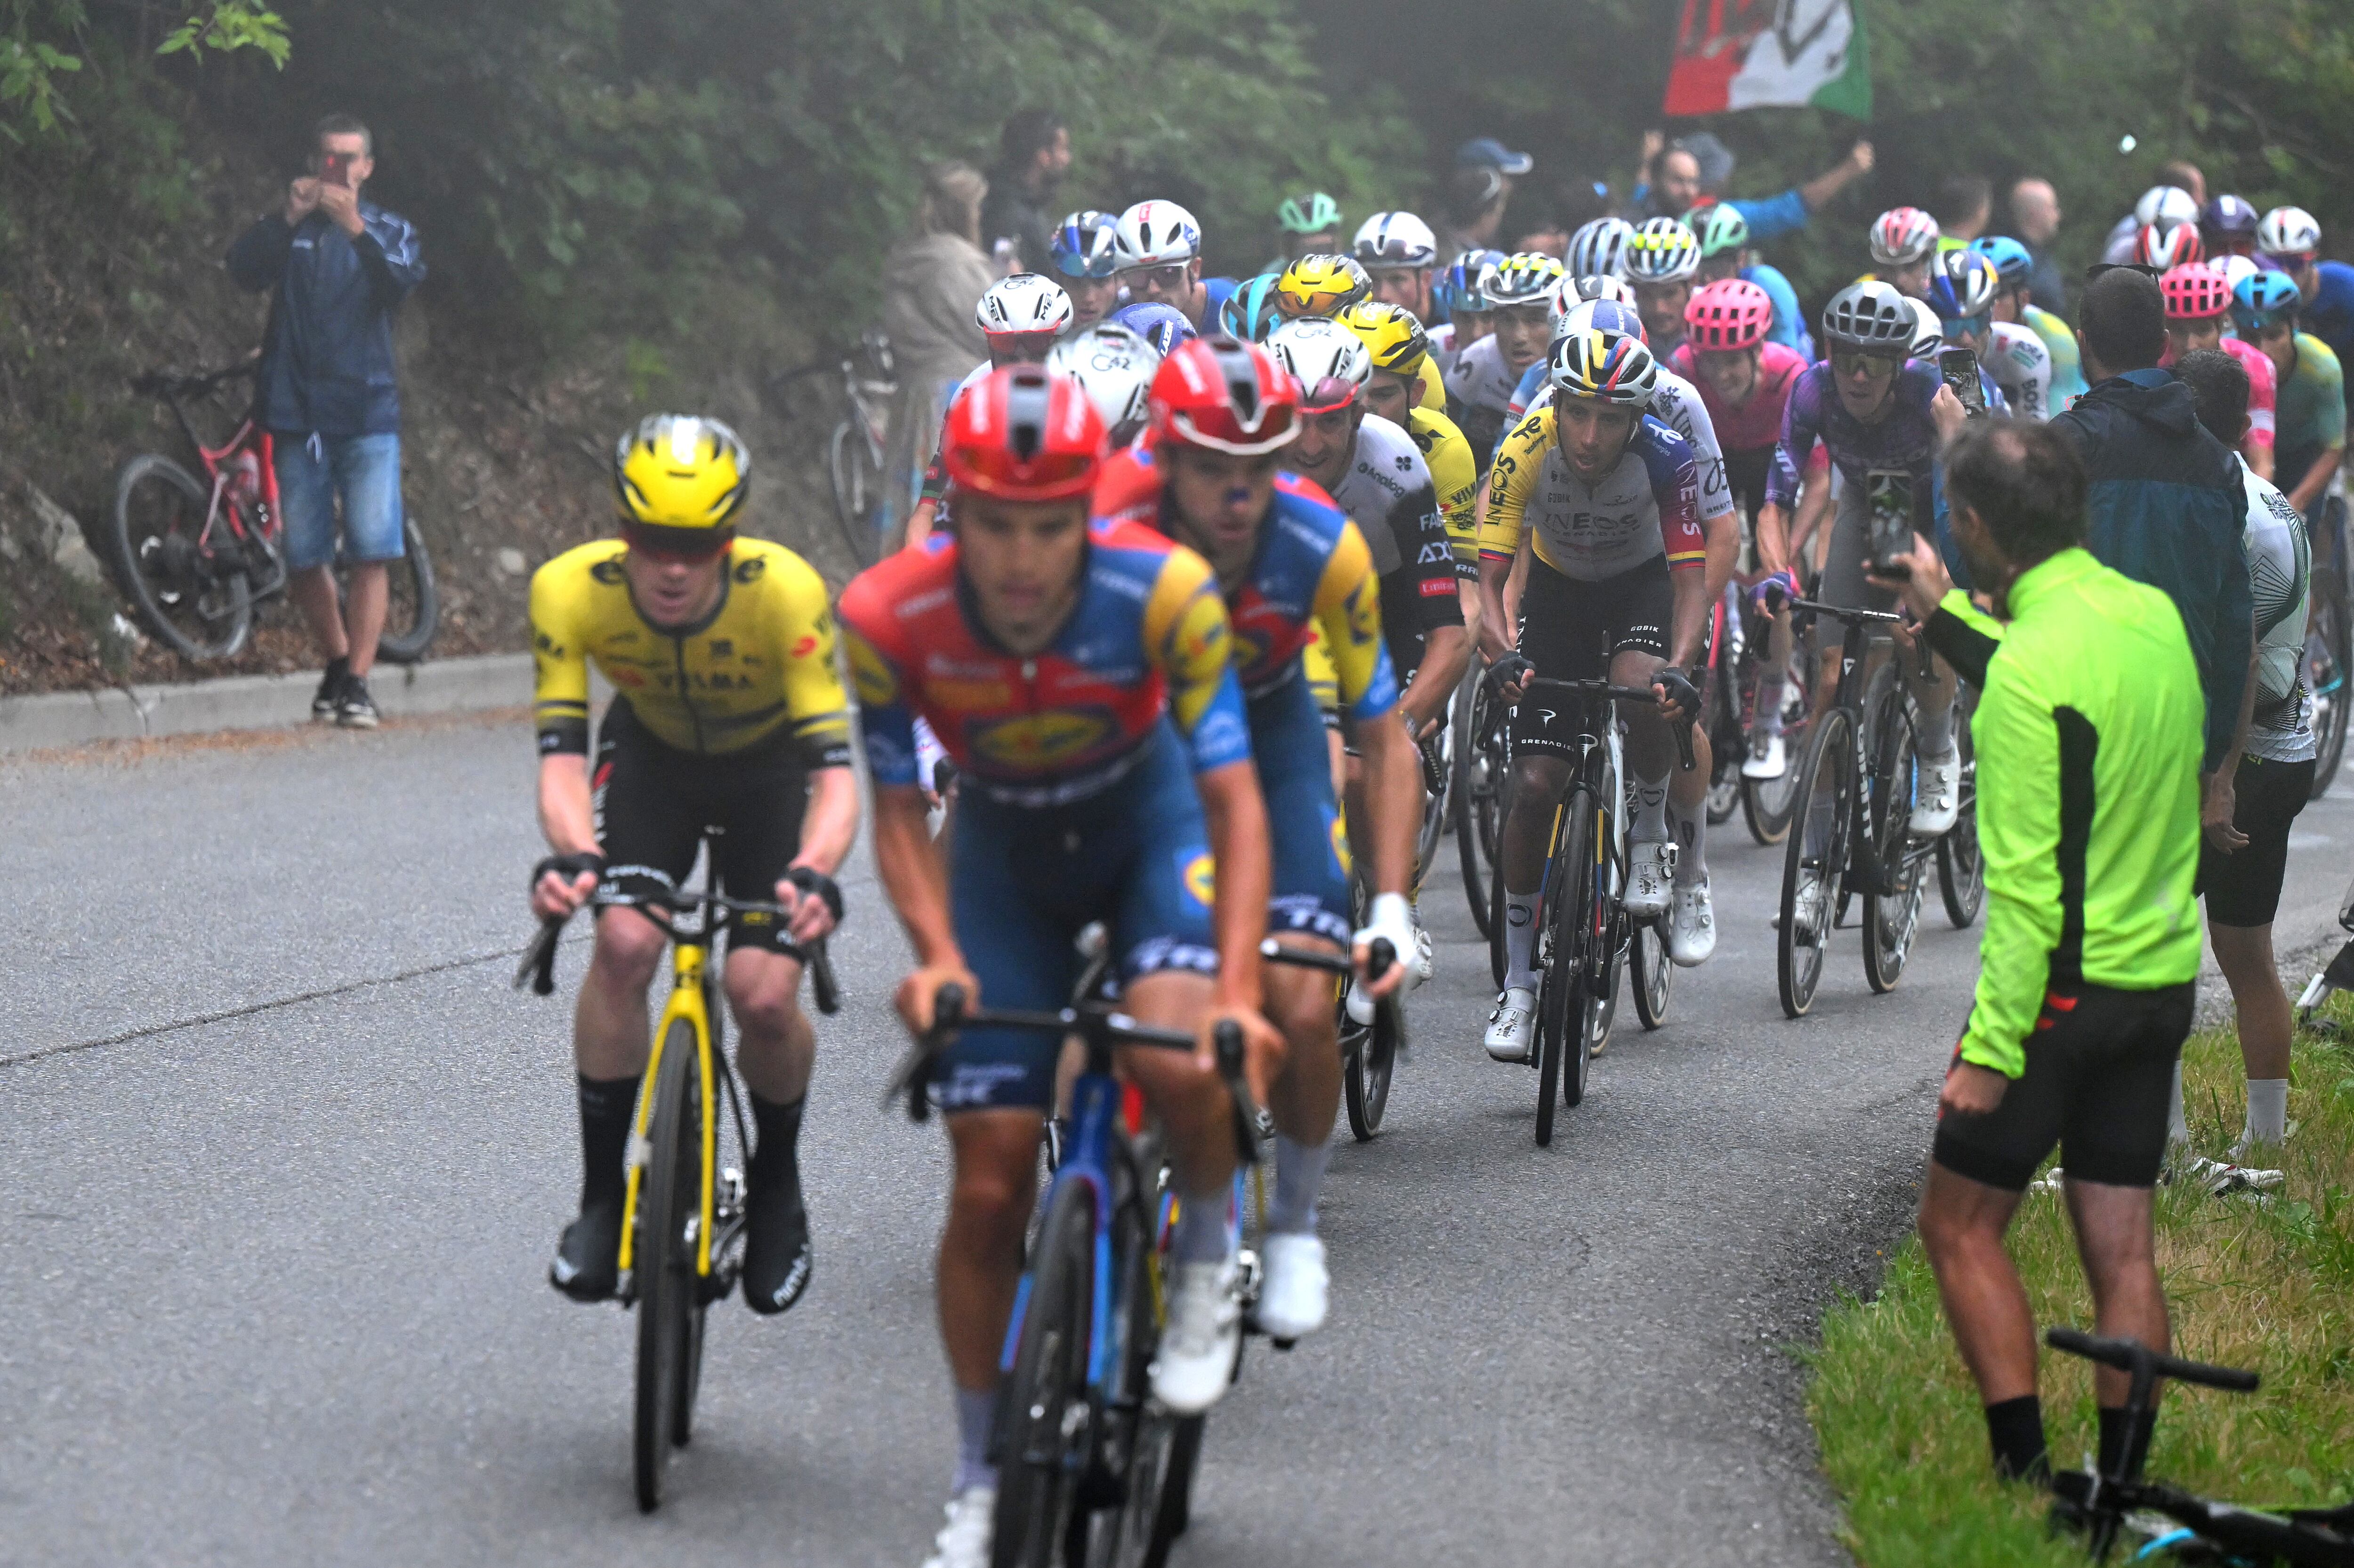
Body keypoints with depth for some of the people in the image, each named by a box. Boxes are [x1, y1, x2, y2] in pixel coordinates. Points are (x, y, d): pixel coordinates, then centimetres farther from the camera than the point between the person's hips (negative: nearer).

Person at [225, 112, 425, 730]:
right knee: (304, 558, 4)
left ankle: (357, 682, -10)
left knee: (373, 552, -11)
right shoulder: (291, 228, 11)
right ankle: (336, 661, 25)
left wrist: (356, 229, -25)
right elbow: (244, 271, -8)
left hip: (368, 409, -1)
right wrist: (287, 220, -22)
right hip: (297, 412, 1)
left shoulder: (390, 230, 11)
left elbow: (402, 281, -11)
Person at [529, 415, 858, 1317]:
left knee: (764, 996, -17)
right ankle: (601, 1197, -8)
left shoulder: (785, 593, -35)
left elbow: (835, 767, -37)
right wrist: (571, 855, -52)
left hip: (768, 767, -1)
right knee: (623, 944, -25)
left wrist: (814, 872, -56)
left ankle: (776, 1185, 13)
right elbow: (561, 750, -31)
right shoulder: (571, 591, -30)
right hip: (653, 758, 1)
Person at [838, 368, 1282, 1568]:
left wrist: (1236, 991, -37)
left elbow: (1234, 799, -27)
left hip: (1150, 821, -2)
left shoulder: (1162, 593, -31)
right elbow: (899, 812, -14)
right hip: (1006, 848, 2)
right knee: (989, 1189, -1)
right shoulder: (890, 615, -28)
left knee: (1176, 1056, -33)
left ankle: (1207, 1257, 1)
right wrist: (937, 957, -30)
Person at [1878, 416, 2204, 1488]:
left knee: (1959, 1227, 6)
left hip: (2064, 987, -8)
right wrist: (1944, 616, 33)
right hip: (2161, 985, 8)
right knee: (2120, 1251, 10)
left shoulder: (2034, 667, -22)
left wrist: (1991, 1050, -19)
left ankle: (2025, 1478, 0)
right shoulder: (2155, 616, 3)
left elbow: (2033, 889, -22)